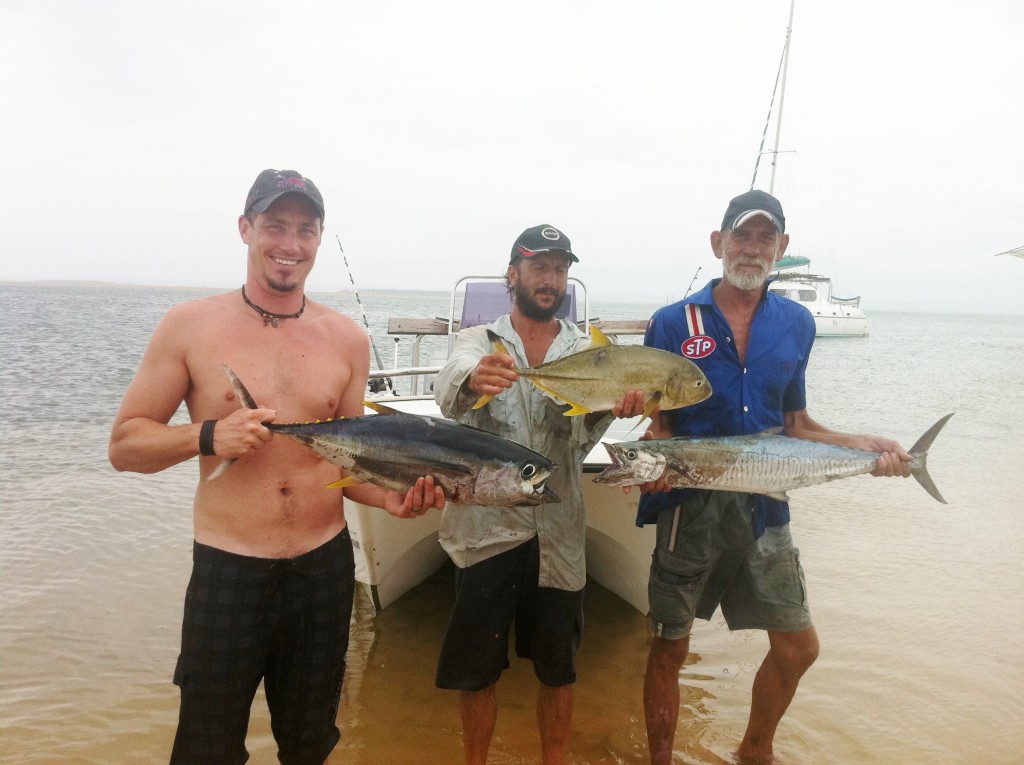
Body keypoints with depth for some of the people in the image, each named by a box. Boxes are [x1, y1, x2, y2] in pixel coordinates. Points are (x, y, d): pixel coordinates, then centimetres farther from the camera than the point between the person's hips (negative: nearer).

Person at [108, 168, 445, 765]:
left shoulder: (347, 338, 1)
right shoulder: (190, 326, -6)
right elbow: (124, 445, -2)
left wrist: (390, 497, -9)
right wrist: (207, 436, -20)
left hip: (326, 566, 3)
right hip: (227, 571, -2)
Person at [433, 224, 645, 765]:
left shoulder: (586, 350, 3)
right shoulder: (478, 341, 0)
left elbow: (579, 438, -14)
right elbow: (448, 389, -24)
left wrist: (608, 408, -37)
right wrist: (473, 378, -48)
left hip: (557, 532, 2)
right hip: (486, 526, -1)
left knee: (558, 667, 16)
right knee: (477, 668, 11)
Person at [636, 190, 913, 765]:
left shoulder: (796, 324, 5)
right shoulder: (673, 323, -6)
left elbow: (795, 423, 12)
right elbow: (659, 425, -3)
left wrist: (866, 445, -1)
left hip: (764, 506, 4)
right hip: (690, 505, -3)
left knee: (798, 647, 12)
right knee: (670, 647, 8)